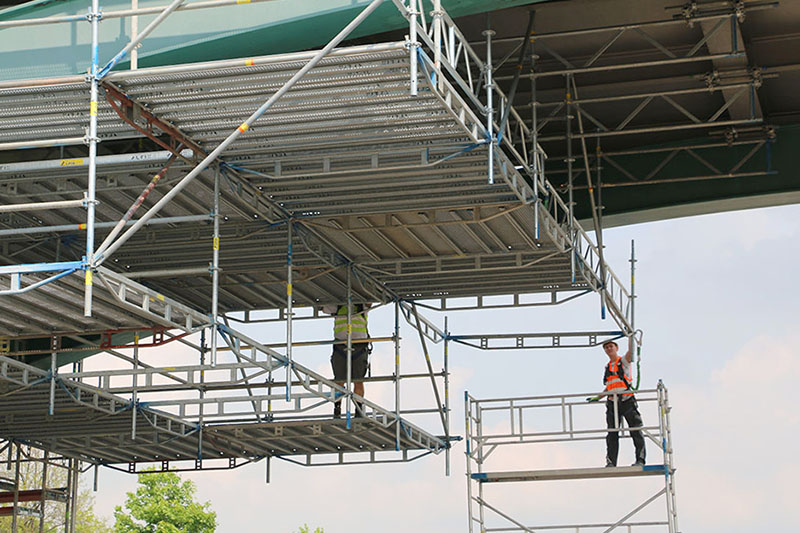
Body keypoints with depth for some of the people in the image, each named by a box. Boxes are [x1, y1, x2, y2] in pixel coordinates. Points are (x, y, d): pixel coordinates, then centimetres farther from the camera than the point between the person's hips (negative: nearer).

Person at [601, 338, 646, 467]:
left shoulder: (624, 361, 6)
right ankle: (611, 462, -4)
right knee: (612, 433, -1)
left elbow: (631, 350, -13)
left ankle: (640, 459, -7)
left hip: (627, 400, -5)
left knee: (636, 431, -6)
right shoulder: (607, 367, 20)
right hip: (612, 402, 5)